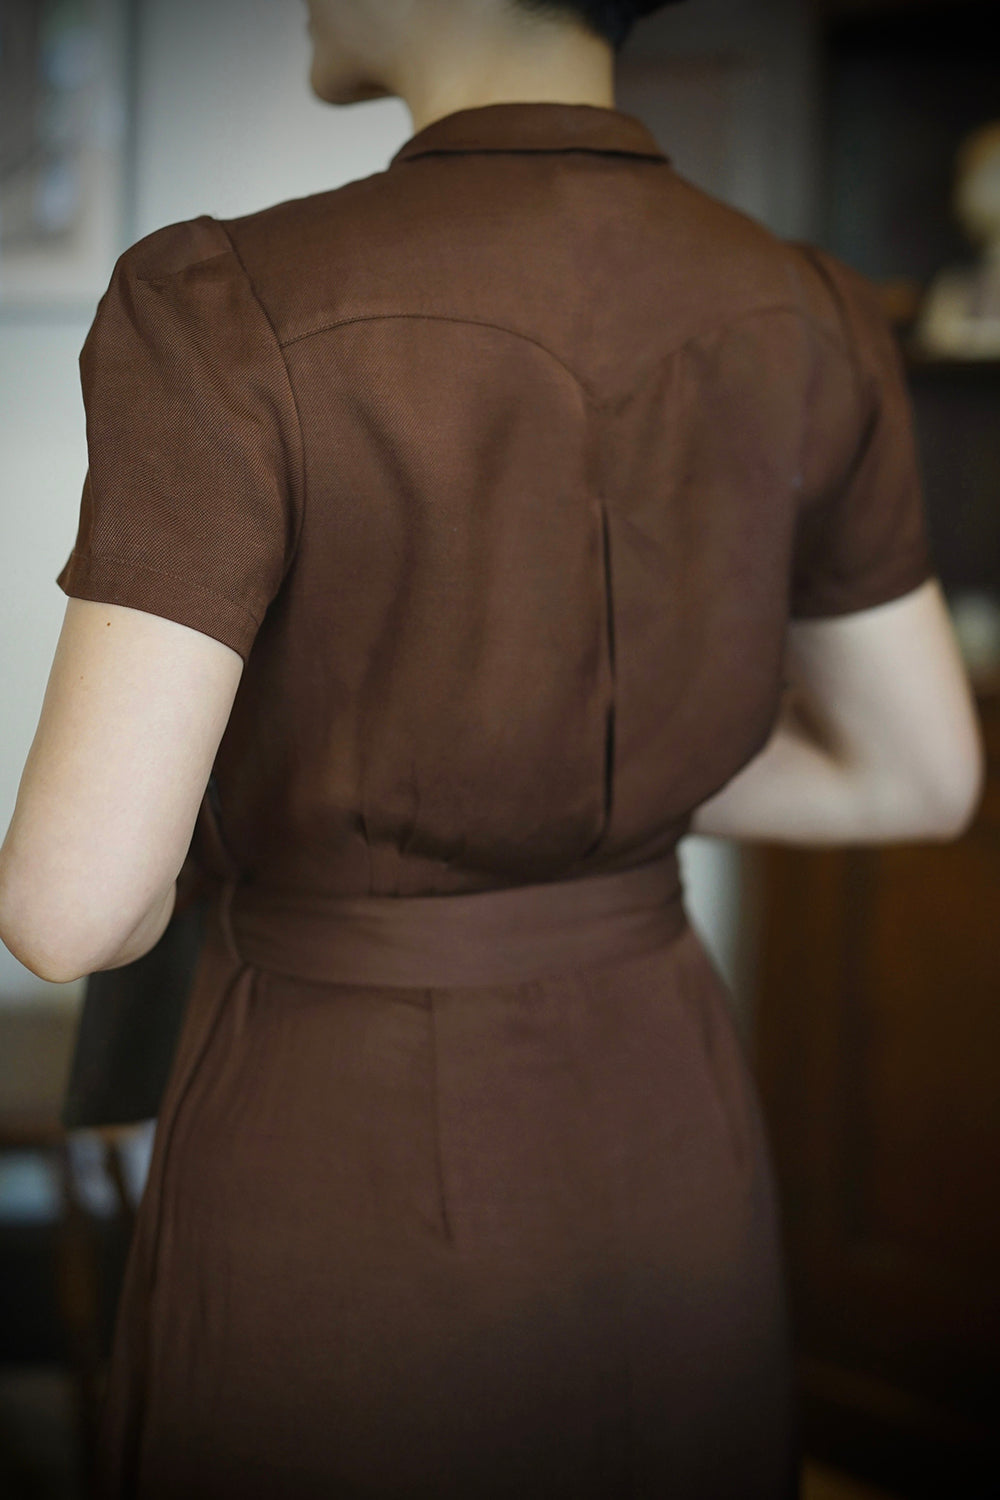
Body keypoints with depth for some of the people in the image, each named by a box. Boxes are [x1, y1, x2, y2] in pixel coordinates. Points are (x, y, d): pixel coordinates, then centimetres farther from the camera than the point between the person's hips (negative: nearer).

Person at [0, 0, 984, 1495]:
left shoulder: (235, 321, -23)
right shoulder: (801, 320, -5)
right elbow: (923, 776, 7)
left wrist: (127, 885, 1)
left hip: (343, 1219, -5)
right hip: (656, 1177, 5)